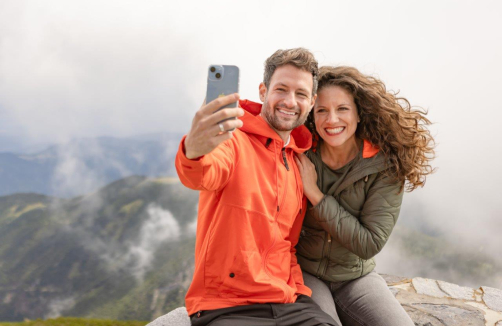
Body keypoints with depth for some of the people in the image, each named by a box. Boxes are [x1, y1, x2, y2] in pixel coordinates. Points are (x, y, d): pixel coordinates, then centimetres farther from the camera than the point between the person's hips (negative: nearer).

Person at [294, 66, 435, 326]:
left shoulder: (386, 167, -11)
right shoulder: (301, 156, -9)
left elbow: (369, 245, -17)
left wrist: (315, 193, -19)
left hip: (356, 276, 2)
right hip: (304, 273, -1)